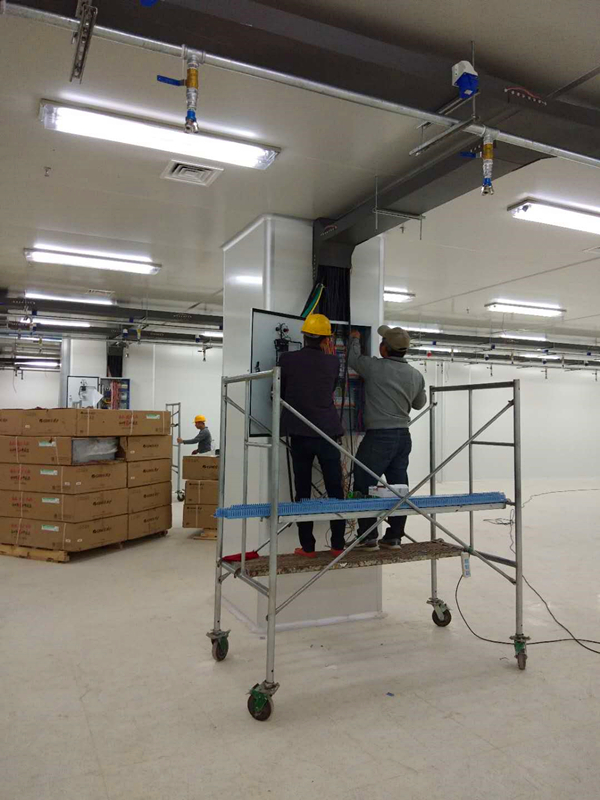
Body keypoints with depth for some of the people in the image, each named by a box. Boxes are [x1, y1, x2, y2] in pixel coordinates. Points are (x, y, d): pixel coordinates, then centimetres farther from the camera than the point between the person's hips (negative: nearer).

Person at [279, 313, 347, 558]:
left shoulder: (287, 359, -3)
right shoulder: (333, 362, -1)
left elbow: (281, 393, 7)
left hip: (299, 433, 0)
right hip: (327, 432, 0)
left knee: (303, 491, 7)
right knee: (335, 490, 9)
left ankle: (307, 546, 10)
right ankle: (338, 545, 13)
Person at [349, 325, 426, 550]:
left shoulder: (375, 367, -10)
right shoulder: (416, 375, 5)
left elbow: (353, 359, 10)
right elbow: (419, 404, 20)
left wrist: (354, 340, 28)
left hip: (379, 436, -6)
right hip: (403, 436, 6)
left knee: (364, 486, 3)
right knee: (399, 486, 10)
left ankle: (368, 537, 5)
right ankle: (394, 536, 16)